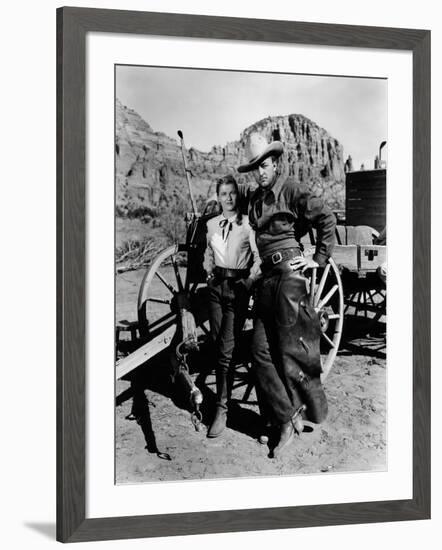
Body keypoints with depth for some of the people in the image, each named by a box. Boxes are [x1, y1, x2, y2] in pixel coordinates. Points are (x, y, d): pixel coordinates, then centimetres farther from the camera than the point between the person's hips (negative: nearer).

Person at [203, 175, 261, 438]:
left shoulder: (247, 223, -6)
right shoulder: (211, 224, 10)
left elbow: (258, 256, -5)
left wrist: (250, 281, -9)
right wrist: (209, 273, 10)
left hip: (238, 287, -5)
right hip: (216, 286, 5)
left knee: (226, 349, -9)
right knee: (217, 345, 7)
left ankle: (222, 409, -6)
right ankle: (223, 394, 21)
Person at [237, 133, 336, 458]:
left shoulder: (292, 191, -5)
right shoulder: (255, 199, 15)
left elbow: (327, 219, -8)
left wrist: (319, 259, -7)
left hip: (289, 271, -7)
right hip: (267, 276, 7)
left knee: (291, 348, -3)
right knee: (262, 350, 1)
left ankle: (314, 409, 17)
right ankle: (287, 421, 7)